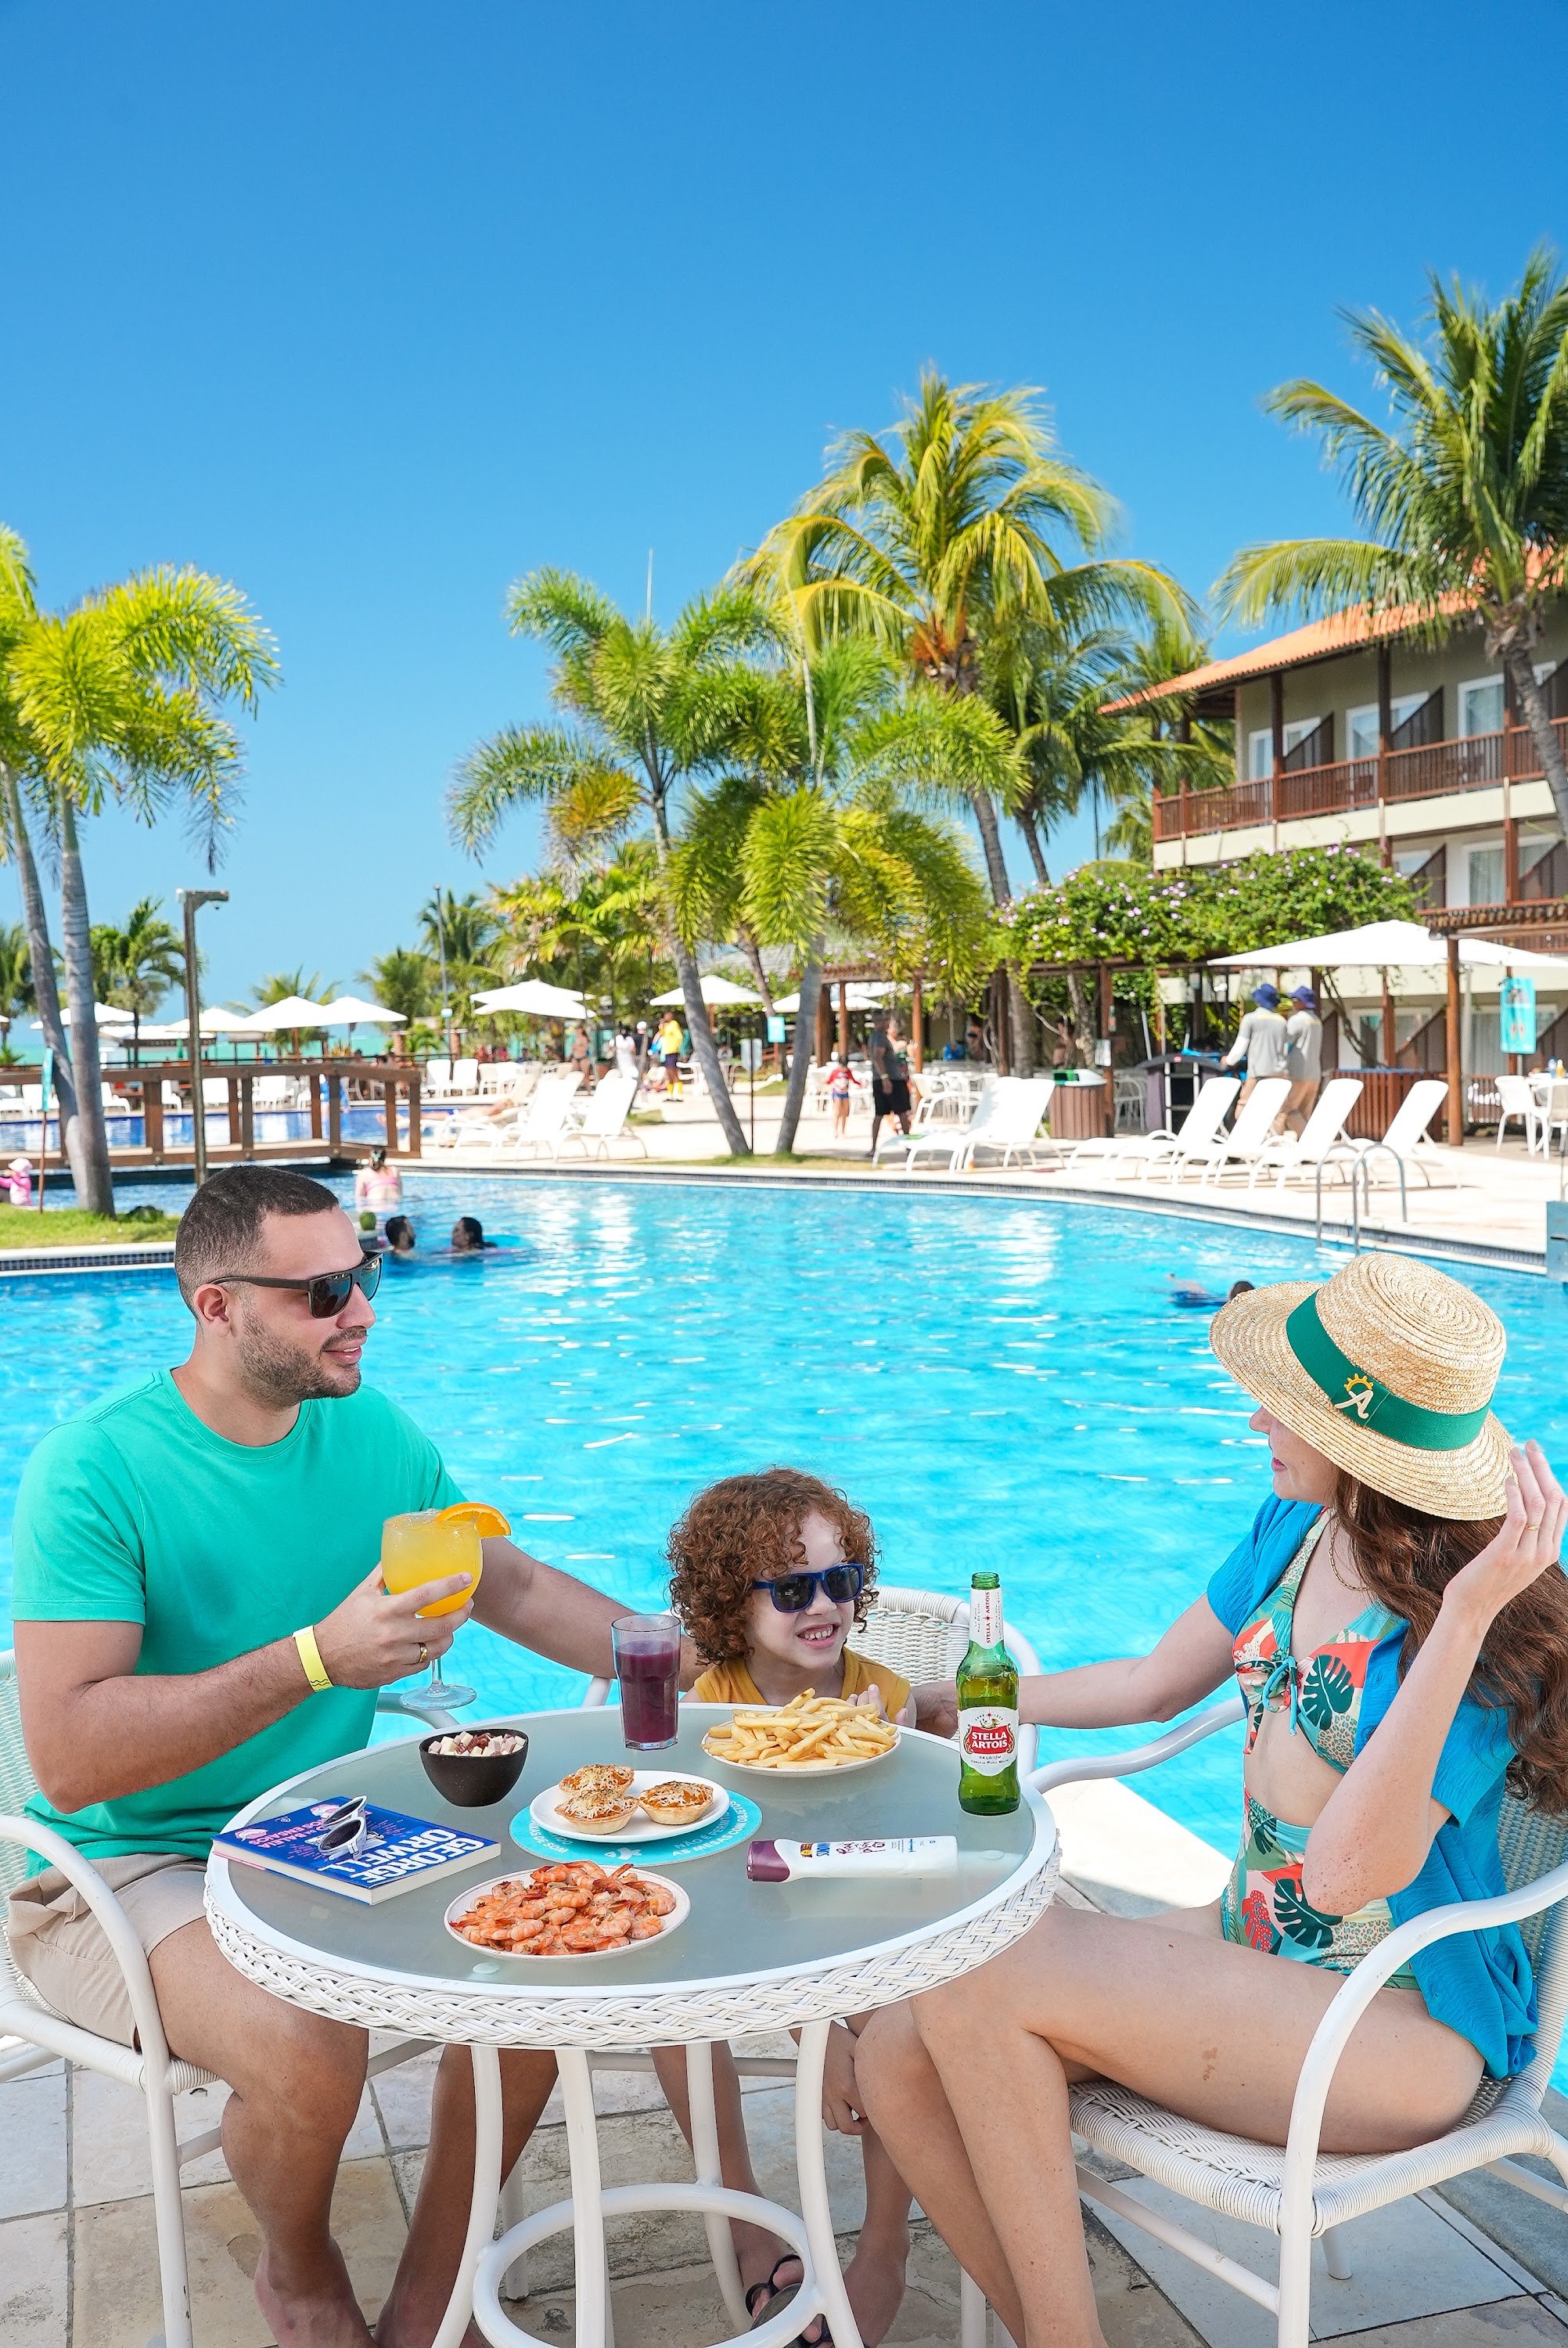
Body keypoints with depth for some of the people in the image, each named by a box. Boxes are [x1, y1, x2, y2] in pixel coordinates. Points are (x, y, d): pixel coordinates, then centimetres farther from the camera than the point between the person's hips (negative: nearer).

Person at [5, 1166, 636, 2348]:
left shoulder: (372, 1433, -1)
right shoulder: (95, 1471, -19)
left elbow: (516, 1587, 10)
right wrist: (316, 1658, -31)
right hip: (134, 1868, -5)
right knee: (306, 2050, -30)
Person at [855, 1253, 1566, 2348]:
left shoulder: (1478, 1633, -21)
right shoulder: (1298, 1527, 2)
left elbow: (1351, 1872, -33)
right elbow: (1156, 1683, 15)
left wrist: (1467, 1612, -38)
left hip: (1400, 2028, -7)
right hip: (1256, 1953, 7)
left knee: (975, 1977, -22)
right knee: (901, 2058, -11)